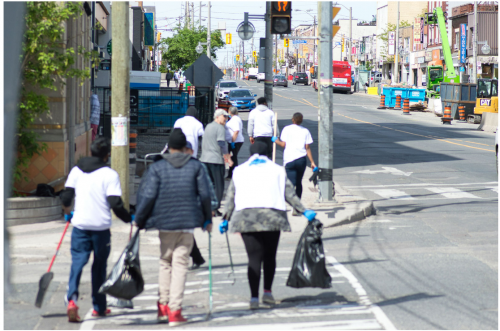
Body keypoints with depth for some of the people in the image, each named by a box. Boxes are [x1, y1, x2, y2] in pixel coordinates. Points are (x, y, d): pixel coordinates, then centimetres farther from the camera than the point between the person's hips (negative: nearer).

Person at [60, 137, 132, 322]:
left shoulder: (76, 170, 6)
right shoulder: (109, 174, -7)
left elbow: (66, 197, 9)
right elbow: (116, 204, -13)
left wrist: (67, 213, 29)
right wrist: (129, 219, 3)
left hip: (80, 224, 2)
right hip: (101, 226, -2)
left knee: (77, 262, -1)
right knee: (99, 266, 11)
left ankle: (72, 298, -24)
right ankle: (99, 307, 18)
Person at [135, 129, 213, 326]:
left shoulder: (157, 168, -3)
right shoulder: (196, 166, 2)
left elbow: (148, 196, -7)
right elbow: (205, 195, 3)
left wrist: (139, 220, 5)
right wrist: (207, 219, 15)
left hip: (165, 222, 0)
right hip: (187, 222, 0)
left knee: (165, 262, 16)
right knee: (180, 265, 3)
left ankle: (163, 306, 13)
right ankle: (175, 310, -2)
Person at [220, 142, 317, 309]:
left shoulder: (239, 171, 17)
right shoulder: (277, 170, 16)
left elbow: (230, 197, 14)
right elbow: (290, 194, 11)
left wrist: (226, 219, 18)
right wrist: (304, 211, 14)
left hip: (246, 218, 0)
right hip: (272, 216, 0)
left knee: (254, 257, -2)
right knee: (270, 256, 14)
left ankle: (254, 297, -10)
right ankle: (267, 292, 9)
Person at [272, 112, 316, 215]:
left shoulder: (287, 129, 1)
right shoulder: (305, 131, 6)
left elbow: (283, 144, -2)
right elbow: (307, 148, 3)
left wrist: (276, 140, 18)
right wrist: (312, 162, 5)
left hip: (289, 160, -2)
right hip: (301, 159, 2)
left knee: (291, 184, -6)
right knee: (299, 183, 17)